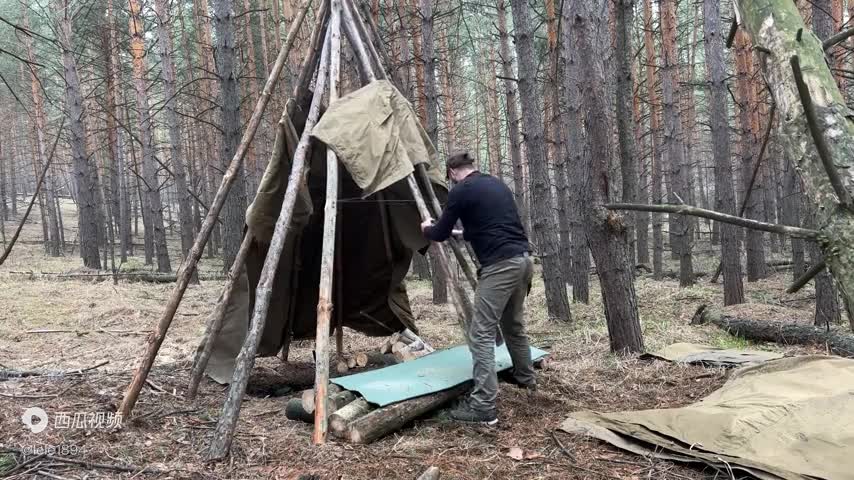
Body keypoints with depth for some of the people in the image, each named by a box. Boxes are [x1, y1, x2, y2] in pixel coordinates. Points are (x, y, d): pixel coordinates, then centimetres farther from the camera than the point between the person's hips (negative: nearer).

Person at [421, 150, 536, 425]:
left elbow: (441, 235, 4)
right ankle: (525, 378, 45)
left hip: (500, 265, -8)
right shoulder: (497, 184, 19)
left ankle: (483, 407, -10)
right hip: (523, 259, 8)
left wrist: (427, 229, 27)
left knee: (481, 334, -6)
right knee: (513, 324, 27)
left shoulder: (461, 191, -3)